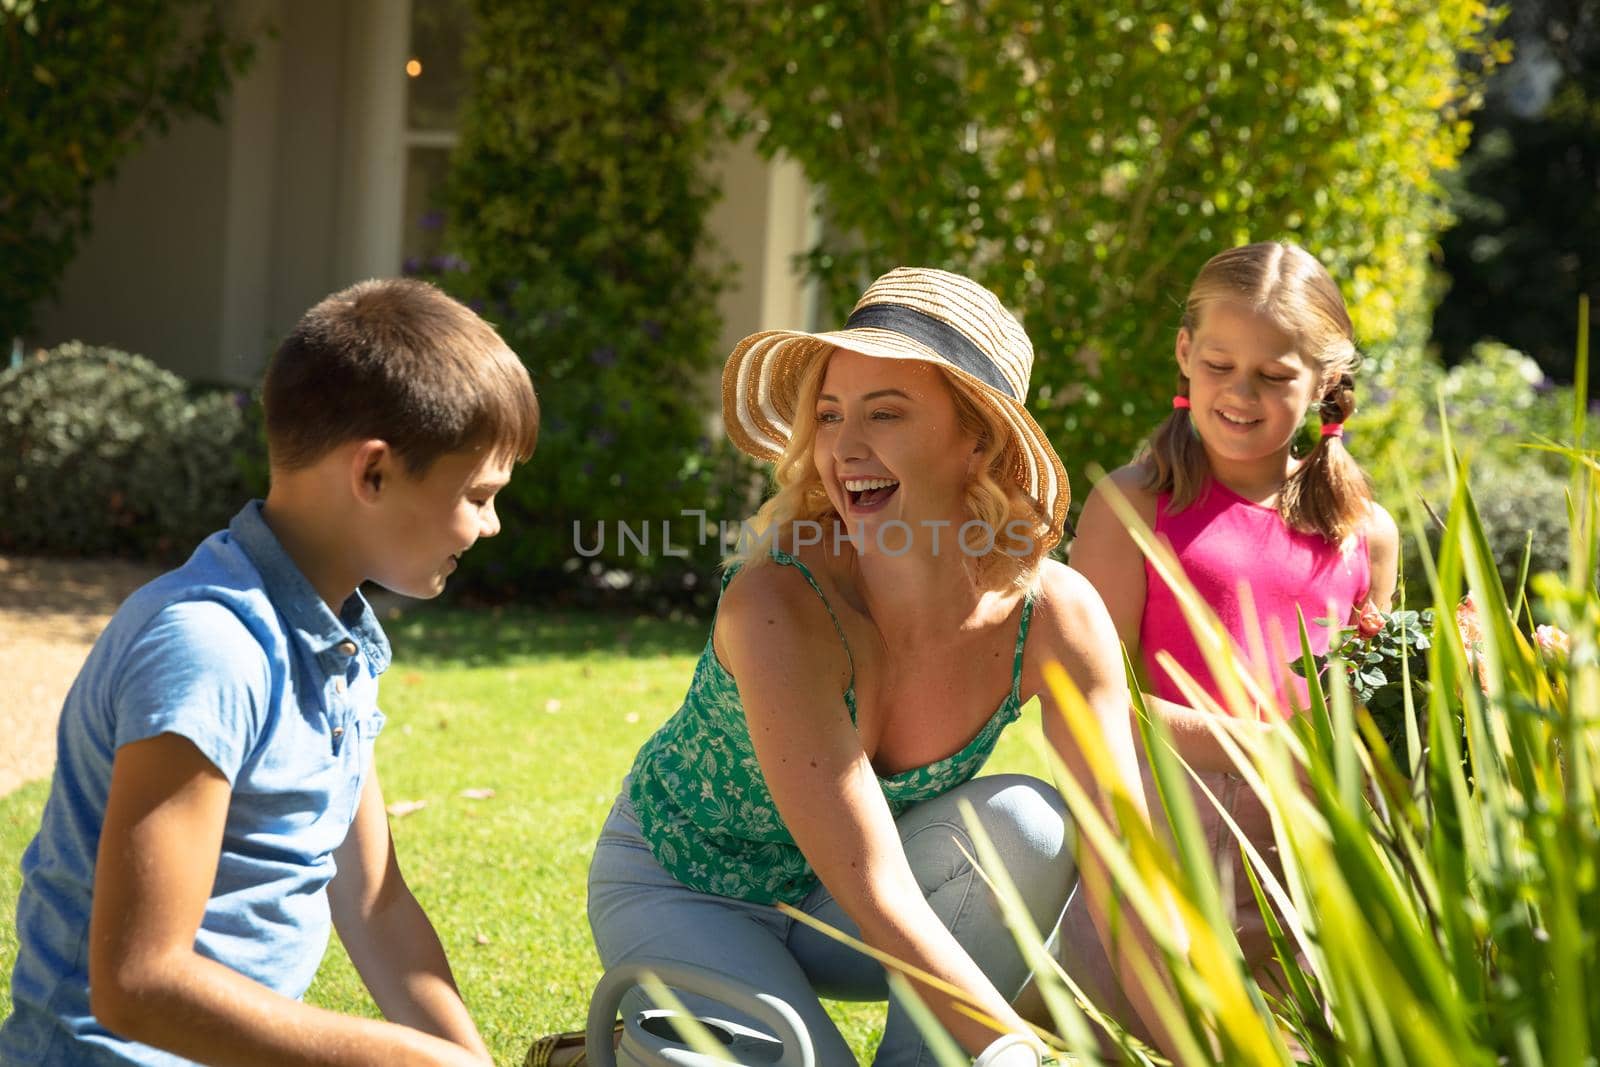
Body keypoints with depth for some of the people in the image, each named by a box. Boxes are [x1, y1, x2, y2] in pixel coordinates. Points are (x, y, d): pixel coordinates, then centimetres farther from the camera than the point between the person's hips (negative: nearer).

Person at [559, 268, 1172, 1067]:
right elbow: (876, 896, -37)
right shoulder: (778, 606, -34)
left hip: (829, 909, 3)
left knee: (1026, 823, -24)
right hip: (683, 889, -3)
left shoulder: (1055, 619, -21)